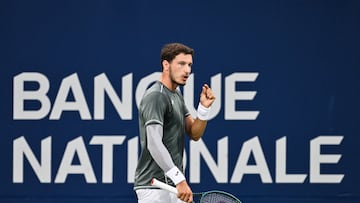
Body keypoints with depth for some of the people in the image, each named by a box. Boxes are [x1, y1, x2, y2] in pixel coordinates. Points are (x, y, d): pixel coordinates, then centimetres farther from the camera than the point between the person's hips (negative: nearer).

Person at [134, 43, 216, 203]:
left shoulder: (176, 95, 17)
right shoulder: (155, 96, -14)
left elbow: (194, 134, 15)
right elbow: (154, 144, -23)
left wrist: (204, 107, -2)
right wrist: (179, 179, -28)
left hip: (173, 186, 9)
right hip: (154, 188, -9)